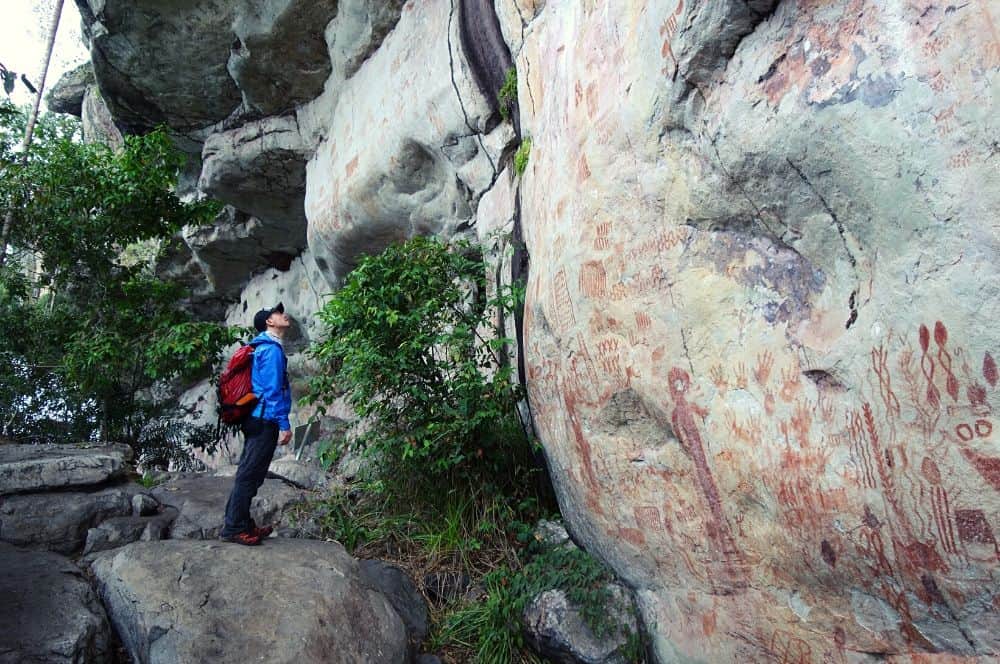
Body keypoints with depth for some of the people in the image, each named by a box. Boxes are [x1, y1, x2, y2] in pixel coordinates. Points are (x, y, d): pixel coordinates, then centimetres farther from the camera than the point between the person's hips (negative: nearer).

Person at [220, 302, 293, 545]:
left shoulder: (263, 347, 17)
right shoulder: (272, 349, -12)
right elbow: (272, 389, -18)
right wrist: (284, 424, -18)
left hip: (256, 420, 10)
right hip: (265, 420, -10)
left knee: (249, 474, 14)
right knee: (249, 475, -5)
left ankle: (242, 523, 22)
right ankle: (234, 528, 1)